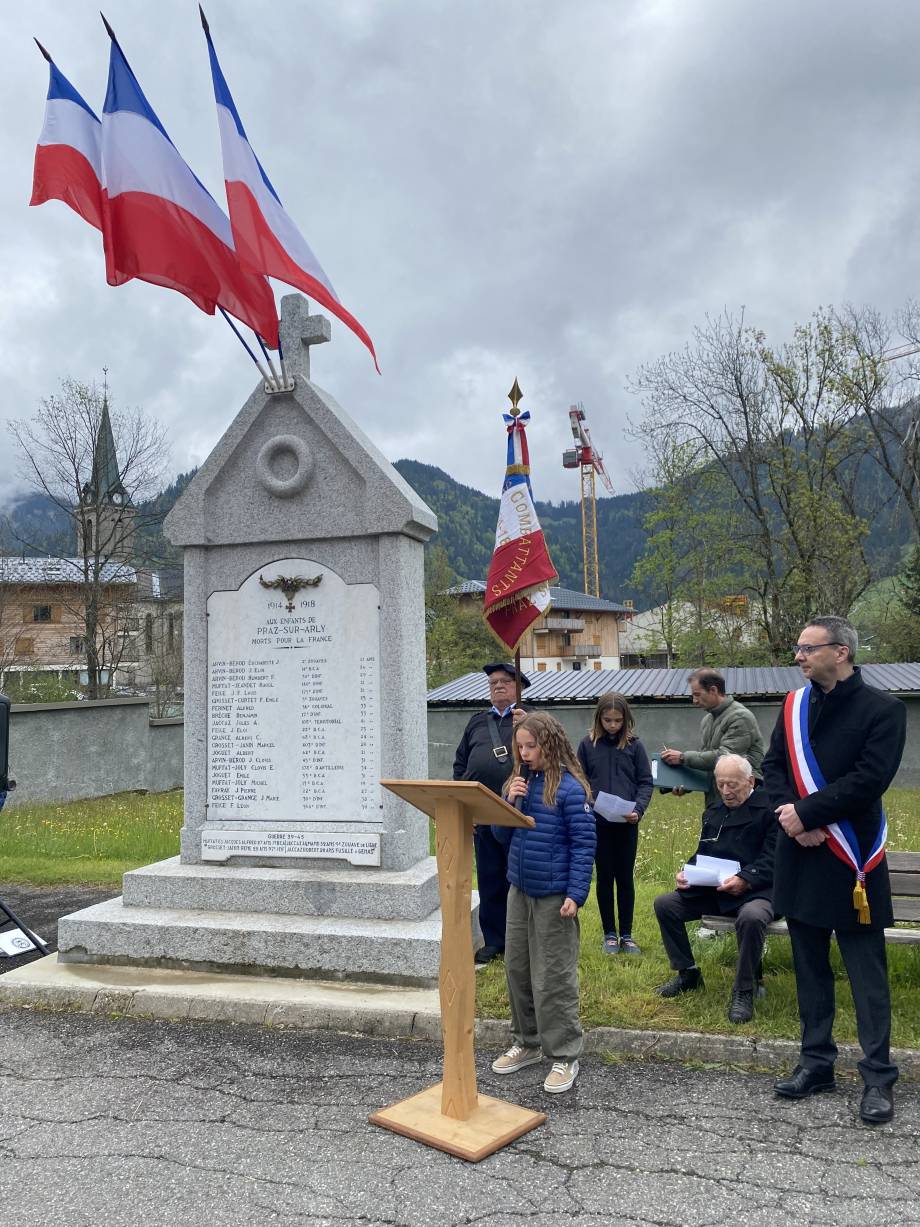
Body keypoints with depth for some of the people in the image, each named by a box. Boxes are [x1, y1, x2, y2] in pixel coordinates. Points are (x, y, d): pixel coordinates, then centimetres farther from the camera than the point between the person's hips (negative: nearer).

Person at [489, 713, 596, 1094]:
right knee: (517, 969, 15)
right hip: (519, 890, 7)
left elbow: (584, 844, -14)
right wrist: (509, 801, -8)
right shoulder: (519, 783, 5)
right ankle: (527, 1043, 31)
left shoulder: (569, 788, -14)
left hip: (553, 896, -7)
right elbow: (502, 836, 10)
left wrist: (576, 894, -19)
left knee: (553, 977, 0)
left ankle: (564, 1056, 14)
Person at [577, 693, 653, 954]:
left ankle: (626, 935, 19)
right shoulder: (588, 745, 0)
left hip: (626, 823, 0)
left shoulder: (634, 745, 0)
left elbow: (645, 782, 1)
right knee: (604, 877, 9)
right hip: (598, 823, 0)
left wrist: (638, 809, -15)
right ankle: (609, 934, 20)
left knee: (625, 878, 9)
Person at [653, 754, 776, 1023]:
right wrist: (686, 873, 2)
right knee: (664, 904, -6)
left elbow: (773, 858, -14)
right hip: (711, 889, 7)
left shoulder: (768, 809, -5)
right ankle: (687, 974, 11)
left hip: (756, 890, -7)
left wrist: (745, 879, -27)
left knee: (751, 918, -39)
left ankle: (744, 991, -17)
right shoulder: (713, 812, 18)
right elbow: (702, 853, 22)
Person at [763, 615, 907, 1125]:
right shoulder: (794, 705, 7)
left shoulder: (882, 709, -9)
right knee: (810, 966, 15)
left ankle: (878, 1077, 16)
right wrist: (790, 813, -11)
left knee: (867, 972, 3)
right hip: (800, 855, 6)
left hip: (851, 859, -5)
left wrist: (806, 813, -18)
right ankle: (816, 1062, 28)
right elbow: (772, 766, 7)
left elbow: (870, 778, -18)